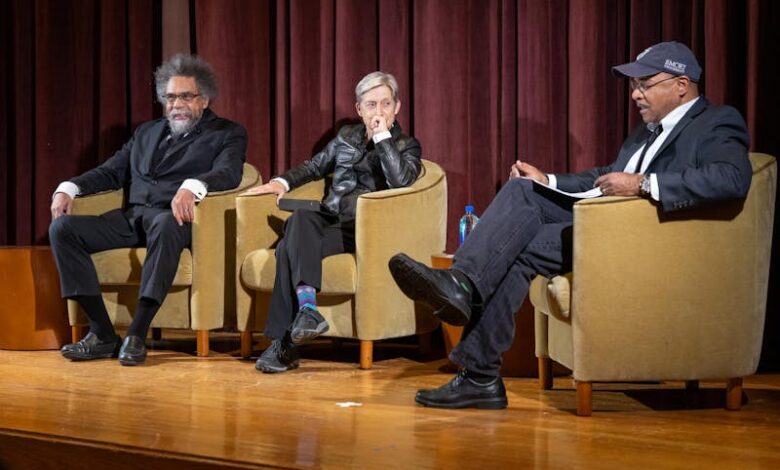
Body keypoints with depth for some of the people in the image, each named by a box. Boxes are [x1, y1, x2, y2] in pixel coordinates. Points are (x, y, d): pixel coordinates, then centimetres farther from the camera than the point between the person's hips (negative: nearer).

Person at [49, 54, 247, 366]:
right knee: (62, 227, -17)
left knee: (165, 225, -42)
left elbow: (229, 173, -9)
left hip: (174, 216, -5)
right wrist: (68, 188, 4)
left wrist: (192, 187, -31)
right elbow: (112, 171, 24)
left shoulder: (227, 134, 11)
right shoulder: (146, 133, 28)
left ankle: (137, 334, -38)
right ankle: (102, 333, -19)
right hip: (132, 217, 6)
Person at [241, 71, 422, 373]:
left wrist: (383, 136, -9)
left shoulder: (406, 146, 10)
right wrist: (283, 182, 15)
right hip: (328, 218, 4)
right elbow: (314, 167, 33)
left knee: (289, 248, -31)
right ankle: (307, 306, -48)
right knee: (300, 218, -35)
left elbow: (401, 181, -11)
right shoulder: (347, 136, 24)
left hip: (361, 228, -4)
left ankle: (284, 345, -36)